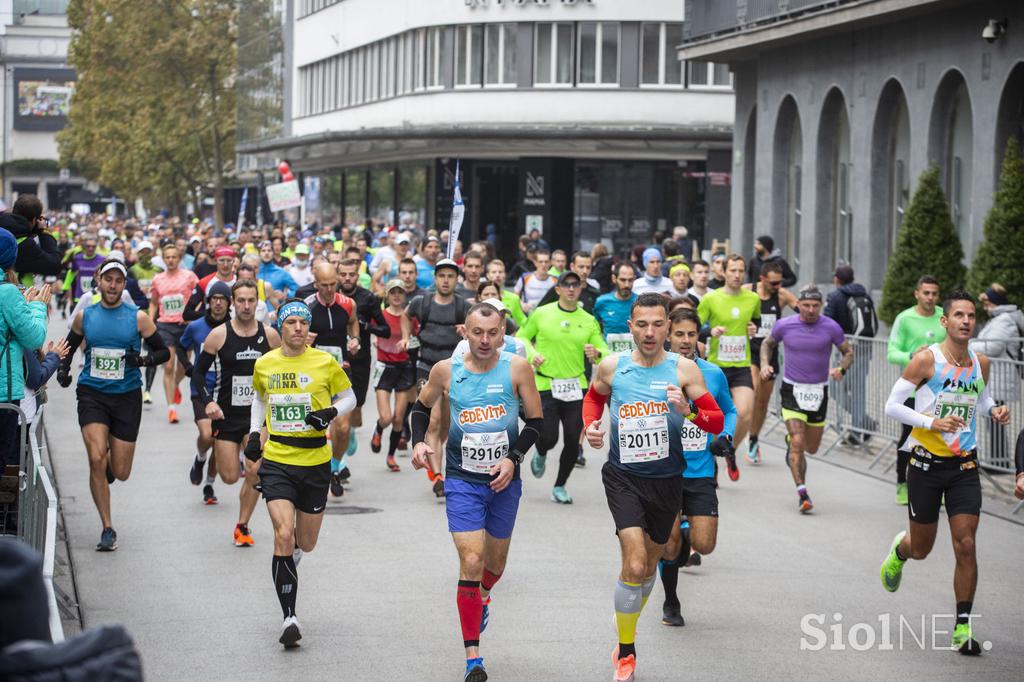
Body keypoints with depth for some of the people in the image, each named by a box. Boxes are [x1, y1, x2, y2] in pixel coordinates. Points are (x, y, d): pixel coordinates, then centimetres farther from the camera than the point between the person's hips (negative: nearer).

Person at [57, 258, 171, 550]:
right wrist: (63, 369, 1)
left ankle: (109, 462, 42)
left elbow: (163, 352, 3)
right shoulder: (84, 316, 3)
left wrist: (142, 359, -16)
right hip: (92, 394, 0)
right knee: (96, 459, -18)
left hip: (127, 396, 0)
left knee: (121, 472, 2)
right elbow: (69, 347, 19)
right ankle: (107, 529, -6)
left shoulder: (138, 317, -2)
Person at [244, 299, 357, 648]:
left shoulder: (325, 362, -3)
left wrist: (330, 413, -12)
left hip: (315, 463, 0)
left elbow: (348, 397, 9)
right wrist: (254, 433, 11)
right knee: (283, 535, -16)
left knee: (306, 543, 10)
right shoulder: (264, 364, 3)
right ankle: (289, 617, -11)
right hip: (276, 462, 0)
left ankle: (290, 554, 50)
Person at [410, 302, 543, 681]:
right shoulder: (446, 370, -7)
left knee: (495, 562, 17)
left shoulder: (517, 368, -9)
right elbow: (422, 407, 12)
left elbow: (536, 421, -1)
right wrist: (419, 441, -5)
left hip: (504, 480, 1)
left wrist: (514, 459, -14)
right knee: (471, 562, -14)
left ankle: (482, 596, 55)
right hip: (462, 480, -1)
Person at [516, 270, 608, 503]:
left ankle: (560, 486, 20)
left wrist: (597, 353, -19)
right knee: (549, 437, -10)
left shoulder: (588, 320, 5)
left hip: (575, 387, 2)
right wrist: (531, 354, -7)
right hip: (546, 385, -2)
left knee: (572, 442, 0)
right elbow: (522, 336, 11)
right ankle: (541, 454, 28)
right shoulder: (541, 314, -1)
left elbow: (604, 350, 5)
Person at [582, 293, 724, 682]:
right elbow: (594, 397, 20)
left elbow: (718, 422, -7)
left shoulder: (683, 369, -6)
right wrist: (590, 426, 1)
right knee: (635, 564, -17)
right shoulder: (611, 367, -2)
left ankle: (626, 634, 43)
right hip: (624, 477, -1)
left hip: (666, 479, 2)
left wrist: (688, 411, -26)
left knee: (649, 566, 16)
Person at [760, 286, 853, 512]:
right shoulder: (784, 325, -5)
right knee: (798, 442, -16)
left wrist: (841, 369, -15)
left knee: (811, 448, 13)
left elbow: (848, 352, 5)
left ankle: (791, 441, 48)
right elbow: (767, 343, 14)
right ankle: (802, 493, -12)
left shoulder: (831, 327, -7)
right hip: (792, 390, -2)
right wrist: (765, 364, -3)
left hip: (818, 391, 2)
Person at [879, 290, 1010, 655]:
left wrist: (994, 411, 1)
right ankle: (900, 548, 48)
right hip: (926, 463, -3)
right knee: (921, 549, 9)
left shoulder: (981, 363, 3)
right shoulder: (926, 359, -12)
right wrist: (931, 422, -22)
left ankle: (962, 628, 0)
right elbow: (892, 406, -9)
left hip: (964, 465, 3)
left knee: (965, 546, -8)